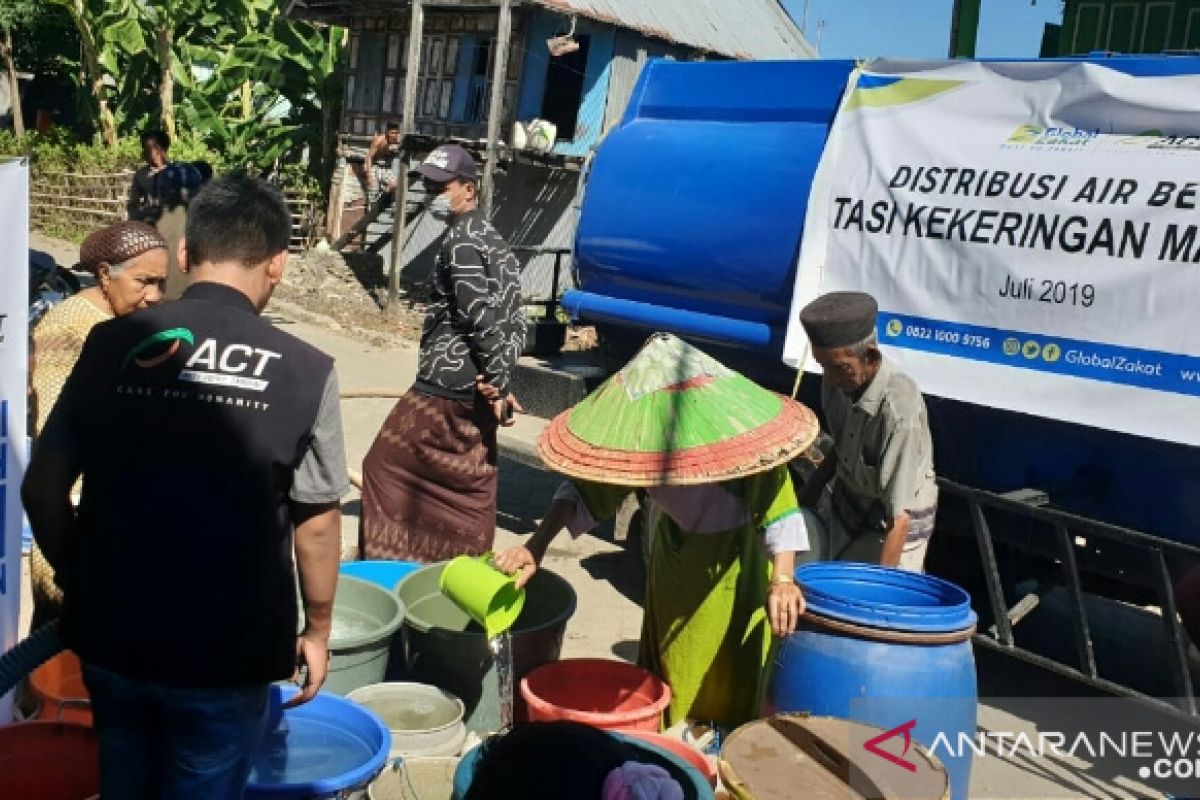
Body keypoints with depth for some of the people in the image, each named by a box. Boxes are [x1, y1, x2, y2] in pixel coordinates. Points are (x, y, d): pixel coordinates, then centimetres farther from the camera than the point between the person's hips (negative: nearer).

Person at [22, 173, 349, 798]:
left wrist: (78, 585, 14)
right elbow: (317, 523, -7)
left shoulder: (111, 344, -6)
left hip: (110, 632, 3)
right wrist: (316, 631, 7)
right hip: (226, 649, -3)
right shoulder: (305, 370, -13)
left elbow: (42, 489, -2)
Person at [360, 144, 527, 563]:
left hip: (443, 386, -9)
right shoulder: (493, 240, 16)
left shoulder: (460, 240, -12)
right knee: (472, 485, 13)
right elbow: (515, 321, 15)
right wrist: (500, 383, 13)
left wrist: (498, 385, -18)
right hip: (478, 390, 9)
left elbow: (482, 318, -21)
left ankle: (385, 560, 8)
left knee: (385, 465, 3)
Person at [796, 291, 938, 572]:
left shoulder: (900, 411, -33)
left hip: (887, 521, -7)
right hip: (843, 501, 7)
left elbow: (900, 516, -31)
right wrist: (809, 495, 12)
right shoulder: (838, 378, -12)